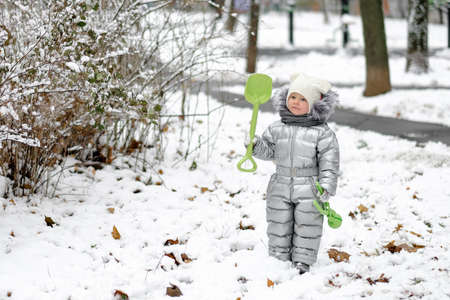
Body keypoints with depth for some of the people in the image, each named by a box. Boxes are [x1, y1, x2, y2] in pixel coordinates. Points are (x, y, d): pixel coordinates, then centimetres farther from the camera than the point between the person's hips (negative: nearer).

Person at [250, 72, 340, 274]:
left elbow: (329, 162, -8)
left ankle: (302, 264, 19)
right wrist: (257, 146, -13)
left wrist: (327, 186, -16)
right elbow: (269, 151, 8)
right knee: (278, 228, 11)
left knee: (306, 228, 7)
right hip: (280, 188, 3)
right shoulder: (277, 128, 3)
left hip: (308, 190, -3)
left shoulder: (321, 132, -8)